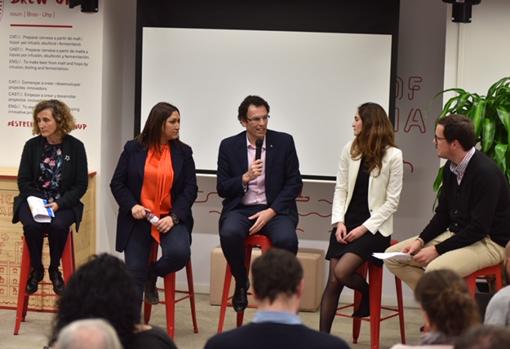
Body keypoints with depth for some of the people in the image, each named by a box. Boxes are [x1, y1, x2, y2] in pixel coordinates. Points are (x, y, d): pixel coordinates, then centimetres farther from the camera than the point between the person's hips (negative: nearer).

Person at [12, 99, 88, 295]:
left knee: (58, 225, -33)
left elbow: (81, 184, -2)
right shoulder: (32, 145, 2)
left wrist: (59, 203, -15)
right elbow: (23, 180, 4)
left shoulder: (75, 146, -2)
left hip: (63, 203, -1)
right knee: (32, 225, -31)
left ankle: (54, 269, -5)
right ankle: (36, 269, -5)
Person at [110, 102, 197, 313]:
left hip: (171, 218, 0)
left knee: (179, 253, -27)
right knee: (134, 274, -6)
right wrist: (132, 206, -12)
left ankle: (152, 275, 7)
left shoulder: (183, 152, 5)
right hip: (138, 218, 0)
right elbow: (117, 183, 5)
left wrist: (173, 217, -13)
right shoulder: (133, 149, 3)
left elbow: (190, 188, 0)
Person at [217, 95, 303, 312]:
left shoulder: (284, 142, 4)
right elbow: (222, 189, 5)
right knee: (229, 234, -34)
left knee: (287, 239, -33)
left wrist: (271, 211, -10)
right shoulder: (229, 146, 5)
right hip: (240, 209, 1)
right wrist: (245, 178, -15)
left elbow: (294, 184, 2)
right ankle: (241, 284, -6)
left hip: (275, 209, 0)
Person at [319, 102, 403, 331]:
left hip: (374, 226, -4)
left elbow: (392, 201, -7)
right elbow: (341, 189, 8)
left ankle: (368, 294, 11)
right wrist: (339, 221, -6)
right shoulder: (350, 150, 7)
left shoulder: (393, 155, -7)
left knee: (342, 272, -22)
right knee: (332, 280, -7)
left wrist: (365, 227, -13)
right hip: (347, 221, 4)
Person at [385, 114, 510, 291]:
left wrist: (437, 250, -21)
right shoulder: (450, 168, 3)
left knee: (436, 270, -36)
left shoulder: (486, 173, -21)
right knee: (393, 256, 0)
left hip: (489, 242, -9)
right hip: (456, 234, 9)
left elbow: (479, 228, -22)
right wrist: (421, 240, -2)